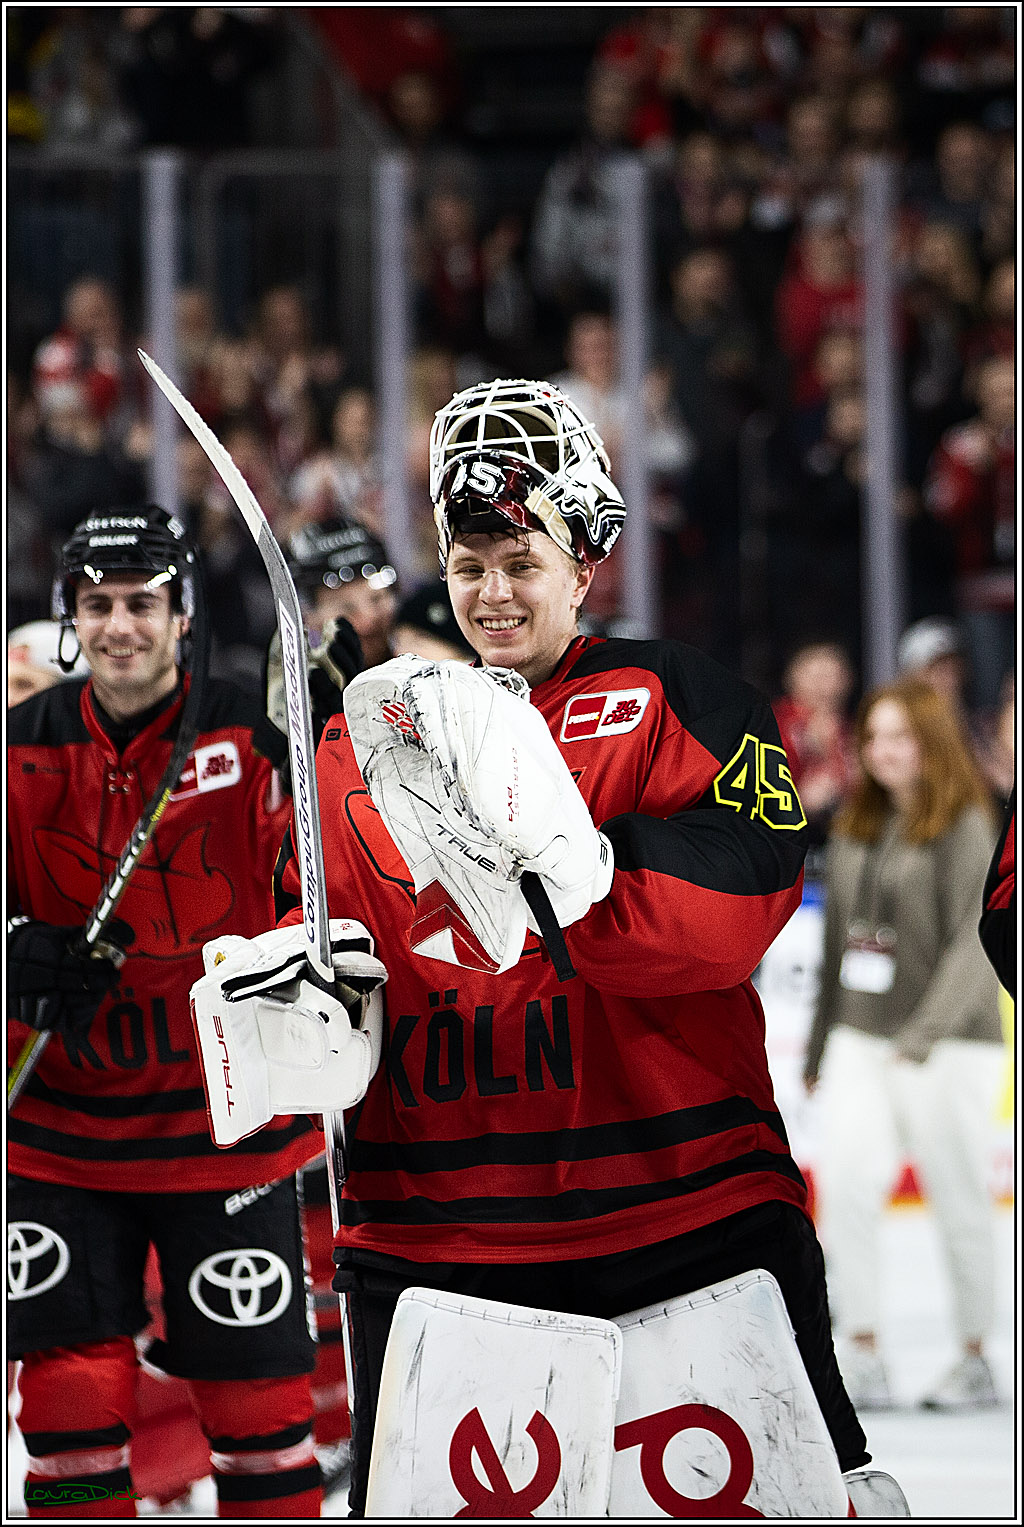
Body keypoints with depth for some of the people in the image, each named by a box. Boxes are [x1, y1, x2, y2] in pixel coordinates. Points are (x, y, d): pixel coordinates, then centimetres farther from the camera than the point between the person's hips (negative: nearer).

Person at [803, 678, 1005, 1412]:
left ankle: (975, 1359, 18)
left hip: (948, 1048, -5)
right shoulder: (854, 828, 11)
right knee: (847, 1178, -13)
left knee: (960, 1201, 3)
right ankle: (862, 1353, -9)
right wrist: (819, 1050, 20)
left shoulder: (966, 828, -9)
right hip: (860, 1039, 5)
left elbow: (977, 944, -16)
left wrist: (923, 1036, -25)